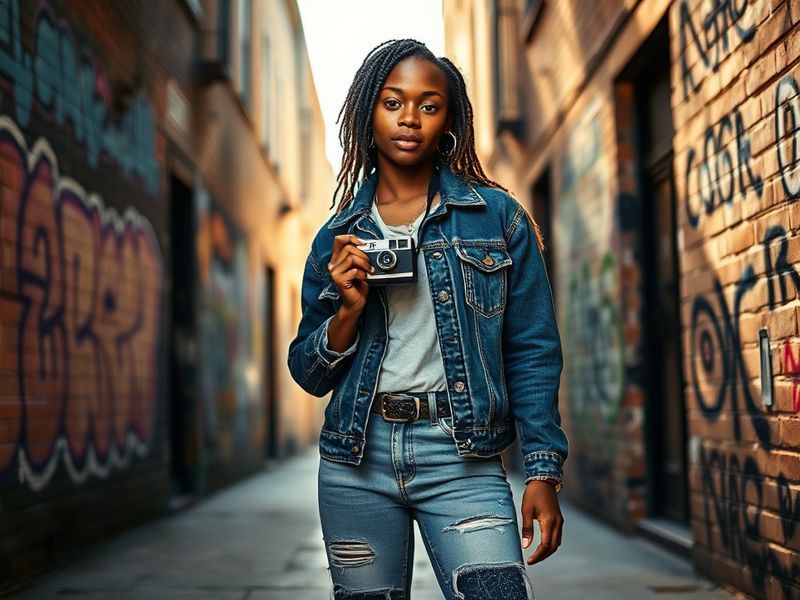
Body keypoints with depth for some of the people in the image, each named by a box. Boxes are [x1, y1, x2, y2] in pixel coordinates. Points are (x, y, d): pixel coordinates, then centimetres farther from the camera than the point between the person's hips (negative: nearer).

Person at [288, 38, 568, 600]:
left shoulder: (498, 217, 3)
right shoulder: (339, 237, 9)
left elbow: (532, 353, 2)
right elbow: (310, 375, 11)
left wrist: (543, 471, -5)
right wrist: (348, 311, -7)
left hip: (460, 456, -2)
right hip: (357, 458, 3)